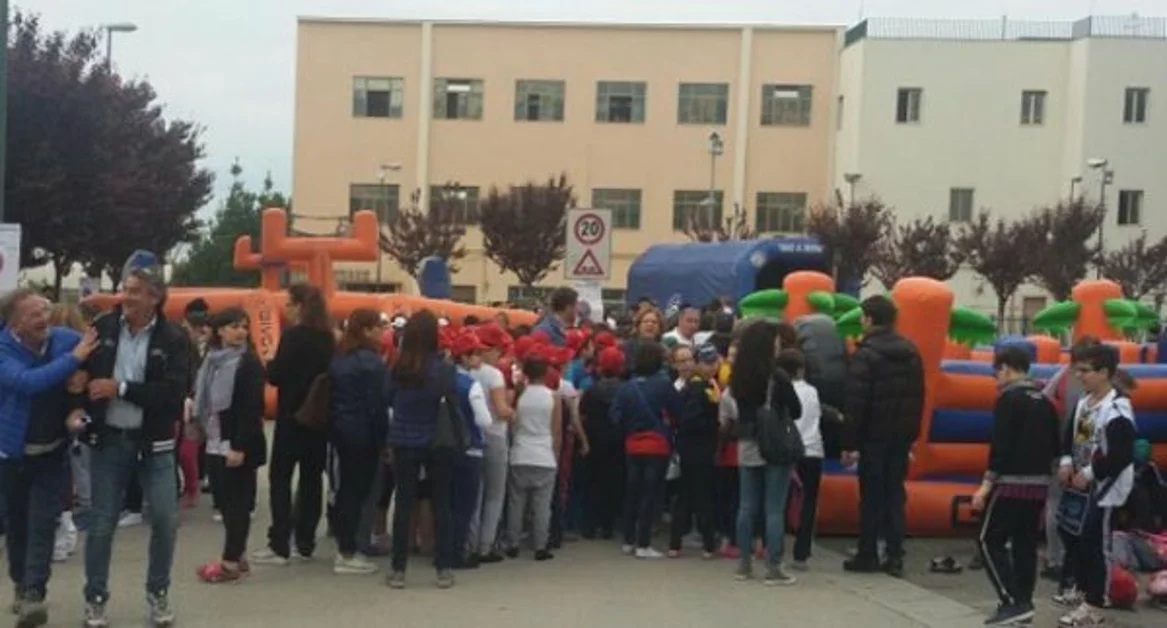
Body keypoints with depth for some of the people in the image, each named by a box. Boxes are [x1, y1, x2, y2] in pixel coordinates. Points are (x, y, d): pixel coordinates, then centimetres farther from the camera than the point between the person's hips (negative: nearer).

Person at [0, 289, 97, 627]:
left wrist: (78, 408, -14)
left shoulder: (66, 339, -11)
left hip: (53, 452, 0)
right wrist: (74, 358, -36)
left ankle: (34, 594, -7)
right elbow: (27, 382, -34)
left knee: (42, 523, -8)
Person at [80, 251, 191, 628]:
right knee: (102, 523, 6)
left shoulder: (174, 339, -7)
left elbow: (174, 392, -16)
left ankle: (158, 593, 20)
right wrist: (80, 408, -10)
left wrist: (121, 388, -19)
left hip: (153, 443, -1)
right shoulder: (102, 328, -2)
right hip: (108, 441, 1)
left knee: (165, 520, 0)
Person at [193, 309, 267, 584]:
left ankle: (231, 561, 2)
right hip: (216, 444, 7)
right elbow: (204, 401, 17)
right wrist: (205, 434, 13)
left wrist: (240, 447, -20)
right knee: (224, 501, 10)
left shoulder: (250, 363, -10)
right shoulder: (211, 360, 11)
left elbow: (252, 410, -15)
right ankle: (237, 555, 19)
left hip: (239, 446, -7)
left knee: (237, 502, -2)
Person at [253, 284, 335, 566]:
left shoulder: (293, 336, -14)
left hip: (293, 416, -6)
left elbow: (276, 376, -14)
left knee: (280, 478, 0)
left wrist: (269, 365, 5)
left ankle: (279, 545, -1)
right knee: (311, 478, 9)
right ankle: (305, 543, 14)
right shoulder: (327, 338, 6)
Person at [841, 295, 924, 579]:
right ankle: (895, 557, 8)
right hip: (902, 436, 6)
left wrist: (849, 443, -13)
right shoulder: (911, 352, 9)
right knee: (895, 494, 9)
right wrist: (911, 434, 16)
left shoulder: (865, 354, -13)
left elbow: (855, 403, -16)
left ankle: (868, 556, 9)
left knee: (871, 496, 3)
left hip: (874, 437, -6)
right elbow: (918, 397, 12)